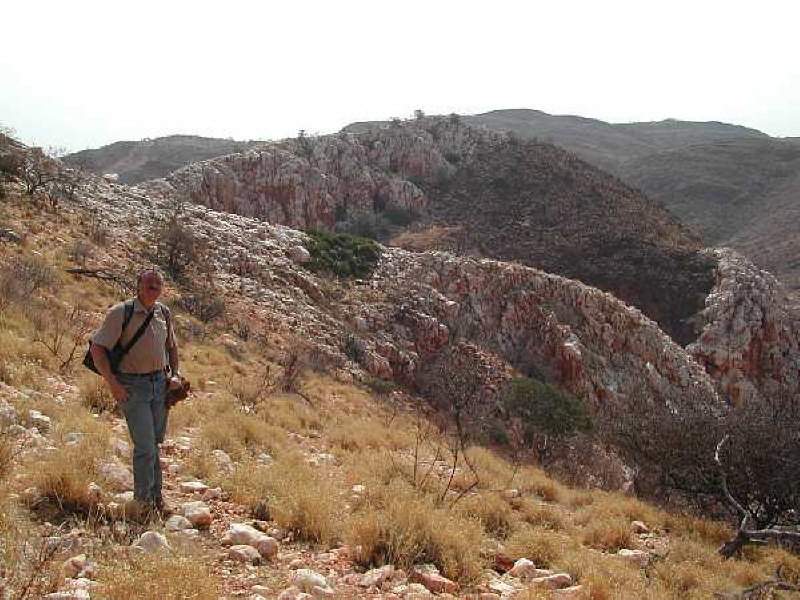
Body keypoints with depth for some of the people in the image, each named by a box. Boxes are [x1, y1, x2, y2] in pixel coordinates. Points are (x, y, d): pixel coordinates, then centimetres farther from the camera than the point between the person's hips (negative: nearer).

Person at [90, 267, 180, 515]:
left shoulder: (163, 313, 6)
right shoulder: (120, 313, -12)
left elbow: (171, 346, 23)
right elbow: (97, 349, -12)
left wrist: (176, 373, 10)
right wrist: (112, 384, -17)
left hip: (160, 383, 6)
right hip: (132, 387, -5)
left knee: (155, 442, 13)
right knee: (145, 445, -7)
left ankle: (156, 496, 24)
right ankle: (144, 500, 8)